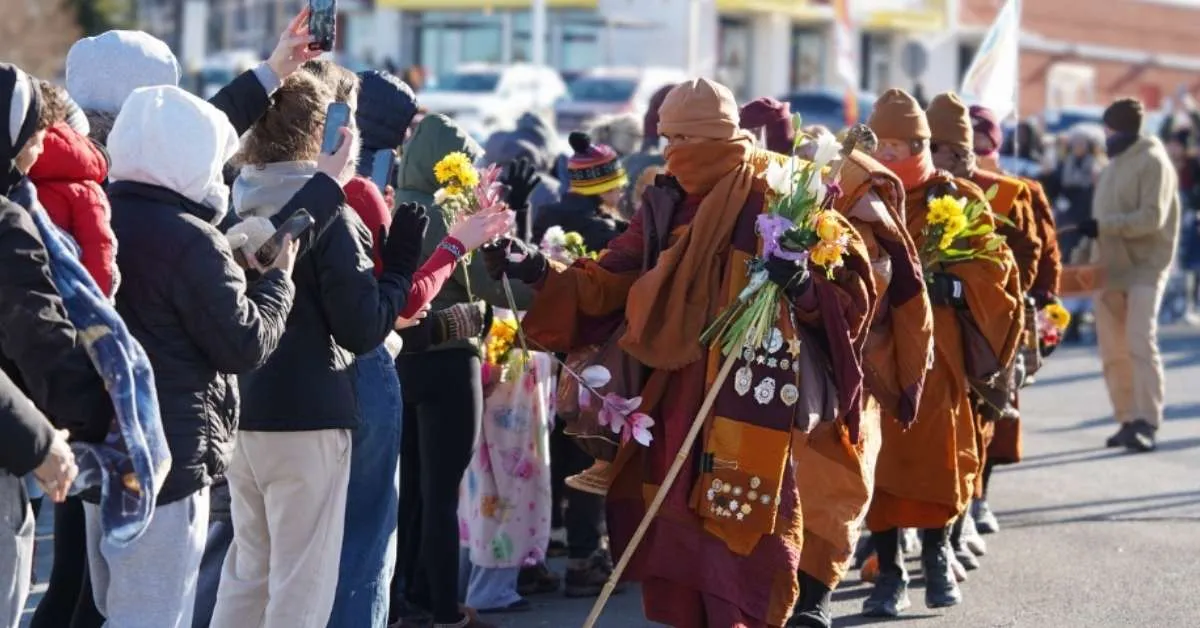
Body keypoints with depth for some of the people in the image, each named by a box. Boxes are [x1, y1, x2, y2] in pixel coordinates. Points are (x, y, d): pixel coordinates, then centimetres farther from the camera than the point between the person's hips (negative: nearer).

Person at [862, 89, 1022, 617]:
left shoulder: (957, 199, 2)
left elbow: (992, 270, -2)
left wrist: (941, 283, -17)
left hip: (931, 347, -1)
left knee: (934, 451, -2)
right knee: (876, 456, -2)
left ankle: (936, 553, 22)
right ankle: (889, 573, 7)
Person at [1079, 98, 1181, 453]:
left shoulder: (1152, 162, -8)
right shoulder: (1115, 164, 16)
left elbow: (1152, 217, -17)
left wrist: (1103, 226, -22)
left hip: (1144, 268, -8)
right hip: (1111, 270, 8)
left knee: (1140, 345, -14)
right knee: (1114, 353, 8)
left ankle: (1147, 424, -14)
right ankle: (1128, 421, 16)